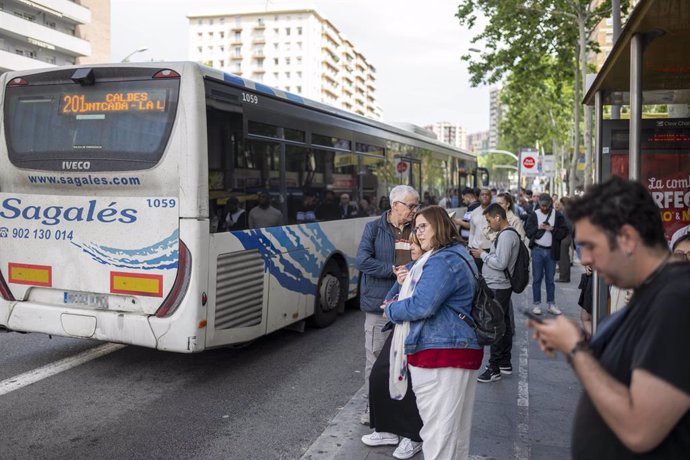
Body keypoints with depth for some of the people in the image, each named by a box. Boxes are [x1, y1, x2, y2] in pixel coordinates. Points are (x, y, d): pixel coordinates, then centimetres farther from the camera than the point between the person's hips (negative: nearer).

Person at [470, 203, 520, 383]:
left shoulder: (506, 235, -18)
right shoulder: (508, 233, 14)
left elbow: (501, 263, -24)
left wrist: (483, 255, -12)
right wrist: (484, 255, 8)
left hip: (497, 288, -10)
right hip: (501, 286, 10)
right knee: (504, 324, 17)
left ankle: (494, 368, 1)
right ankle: (505, 363, 28)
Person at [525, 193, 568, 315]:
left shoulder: (557, 215, 1)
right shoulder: (534, 215, 0)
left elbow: (564, 231, -1)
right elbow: (528, 231, -2)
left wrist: (552, 229, -15)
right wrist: (538, 228, -16)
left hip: (551, 251, 1)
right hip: (537, 250, -1)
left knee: (550, 279, 9)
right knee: (537, 278, 4)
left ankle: (551, 304, 16)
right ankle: (536, 304, 10)